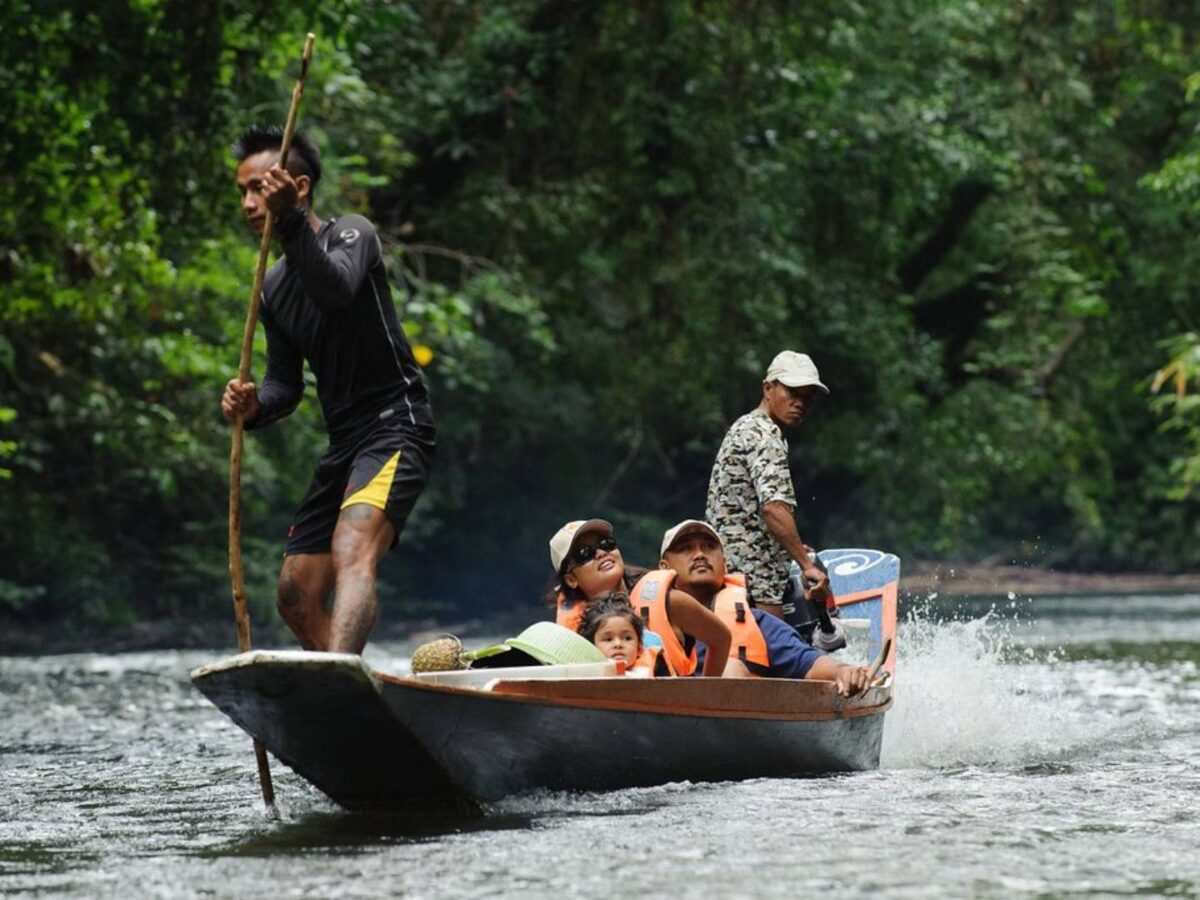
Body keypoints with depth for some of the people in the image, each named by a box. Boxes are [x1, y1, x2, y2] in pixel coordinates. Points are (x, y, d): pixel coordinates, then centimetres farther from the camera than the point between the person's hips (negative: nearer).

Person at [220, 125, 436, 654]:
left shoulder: (351, 235, -6)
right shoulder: (274, 287, 15)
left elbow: (336, 290, -29)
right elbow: (286, 384, 16)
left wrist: (291, 221, -40)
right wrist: (253, 406, -6)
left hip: (395, 428, -9)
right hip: (344, 443, 9)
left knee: (351, 554, -33)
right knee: (298, 597, 8)